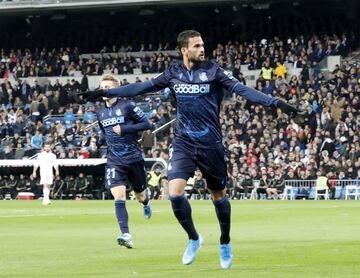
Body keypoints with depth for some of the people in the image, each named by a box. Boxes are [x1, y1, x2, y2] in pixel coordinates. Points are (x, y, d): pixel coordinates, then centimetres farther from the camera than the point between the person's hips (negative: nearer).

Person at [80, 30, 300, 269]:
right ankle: (193, 238, 9)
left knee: (218, 195, 8)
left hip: (211, 145, -2)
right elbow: (142, 87, 7)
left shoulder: (213, 71, -6)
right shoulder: (173, 73, 2)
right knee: (175, 193, -14)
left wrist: (276, 102, -25)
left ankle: (225, 243, 29)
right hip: (183, 144, 2)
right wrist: (105, 93, 6)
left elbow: (242, 89, -14)